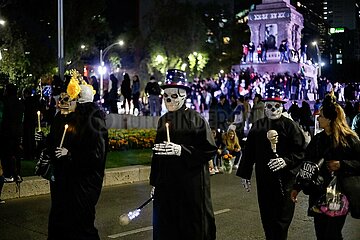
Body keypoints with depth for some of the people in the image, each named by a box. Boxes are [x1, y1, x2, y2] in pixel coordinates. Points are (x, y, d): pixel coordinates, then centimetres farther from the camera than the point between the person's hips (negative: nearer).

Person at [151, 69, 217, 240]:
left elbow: (210, 149, -12)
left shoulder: (195, 118, -6)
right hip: (166, 184, 5)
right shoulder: (163, 120, 10)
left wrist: (181, 150, -21)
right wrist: (154, 182, 14)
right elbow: (157, 152, 14)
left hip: (191, 184, -5)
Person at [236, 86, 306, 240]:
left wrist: (286, 161, -21)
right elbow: (248, 152, 10)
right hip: (263, 180, 3)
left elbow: (301, 151, -5)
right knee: (267, 216, 10)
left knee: (282, 217, 0)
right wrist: (244, 174, 10)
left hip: (285, 180, -3)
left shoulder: (290, 126, -1)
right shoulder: (257, 127, 7)